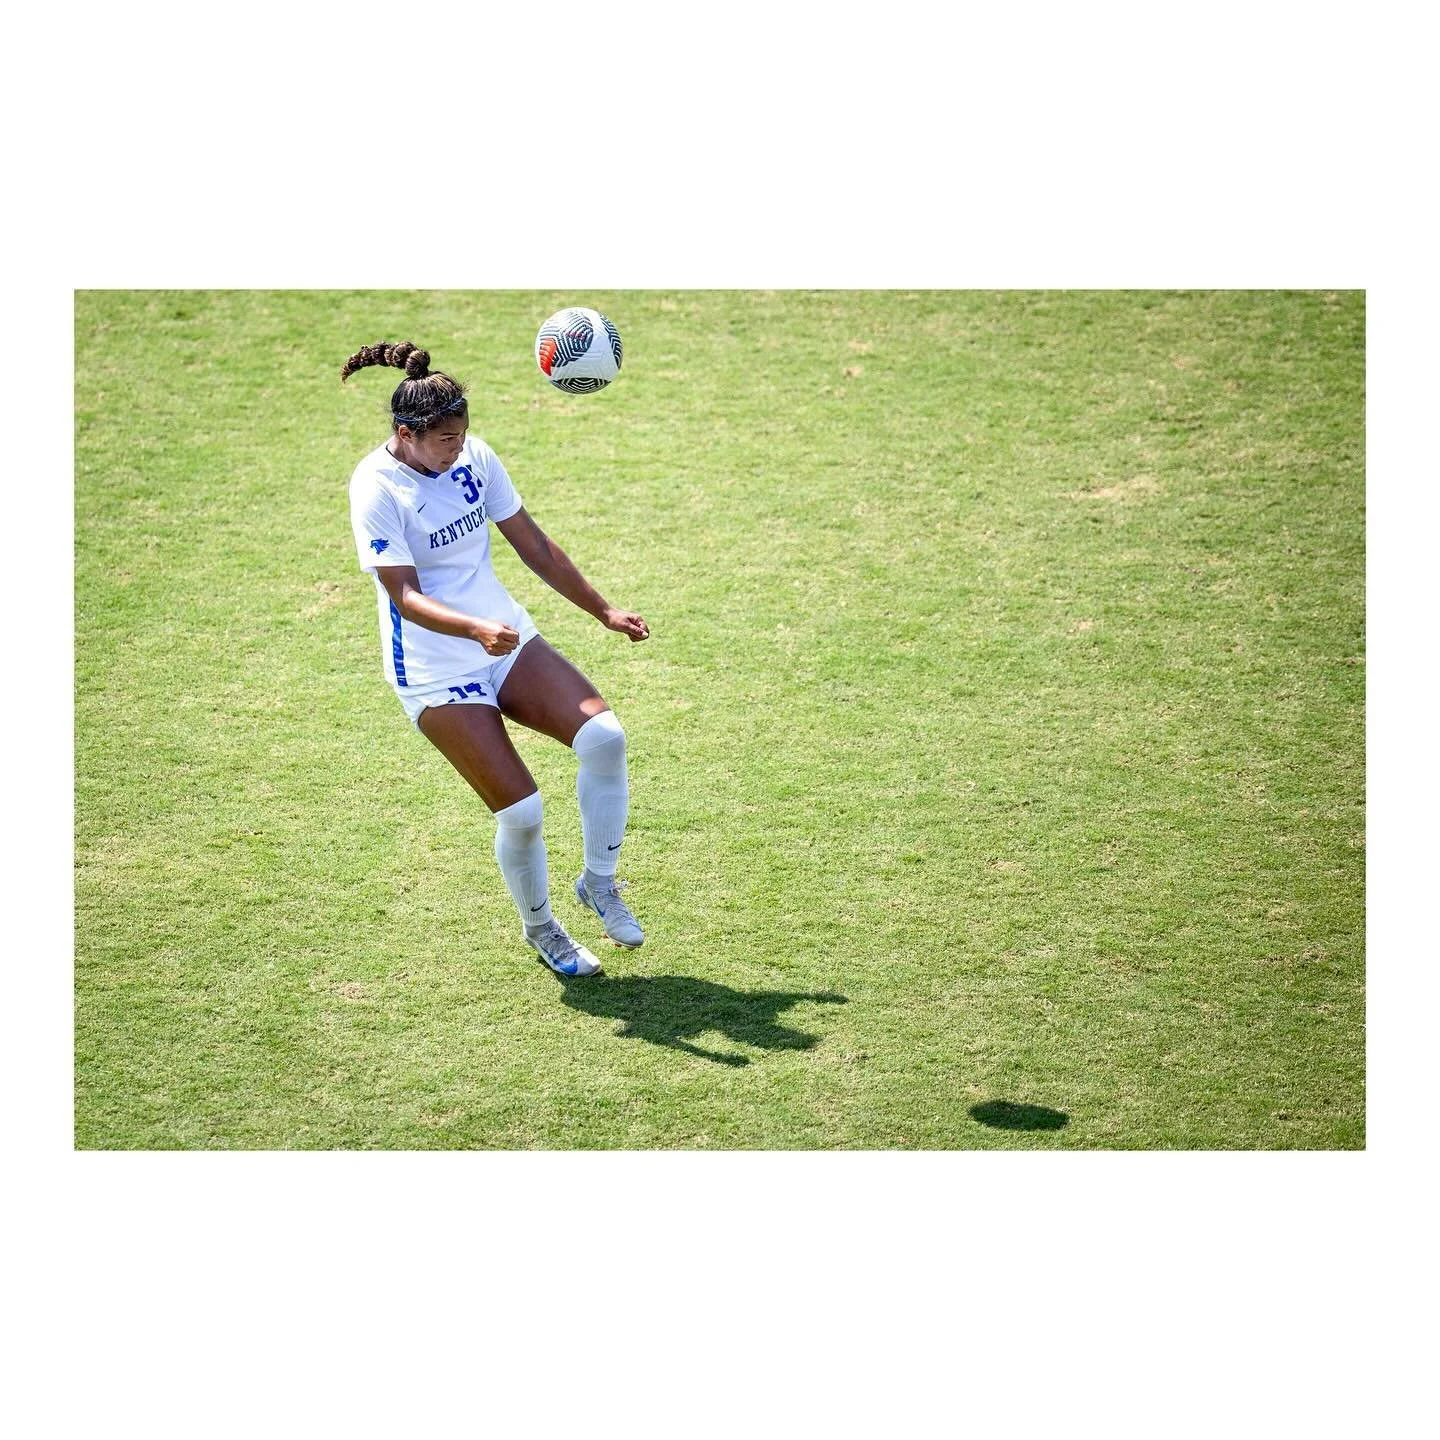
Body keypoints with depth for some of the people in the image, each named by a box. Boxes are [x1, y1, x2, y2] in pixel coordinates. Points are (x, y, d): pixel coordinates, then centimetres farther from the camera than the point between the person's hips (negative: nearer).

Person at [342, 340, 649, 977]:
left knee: (604, 735, -18)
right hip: (435, 672, -5)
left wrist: (604, 611, 11)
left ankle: (599, 884, 3)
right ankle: (540, 930, 17)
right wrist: (476, 630, -38)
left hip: (509, 638, 5)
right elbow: (406, 596, -21)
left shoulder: (473, 455, 0)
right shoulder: (375, 489, -17)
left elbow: (533, 544, 9)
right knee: (520, 811, -12)